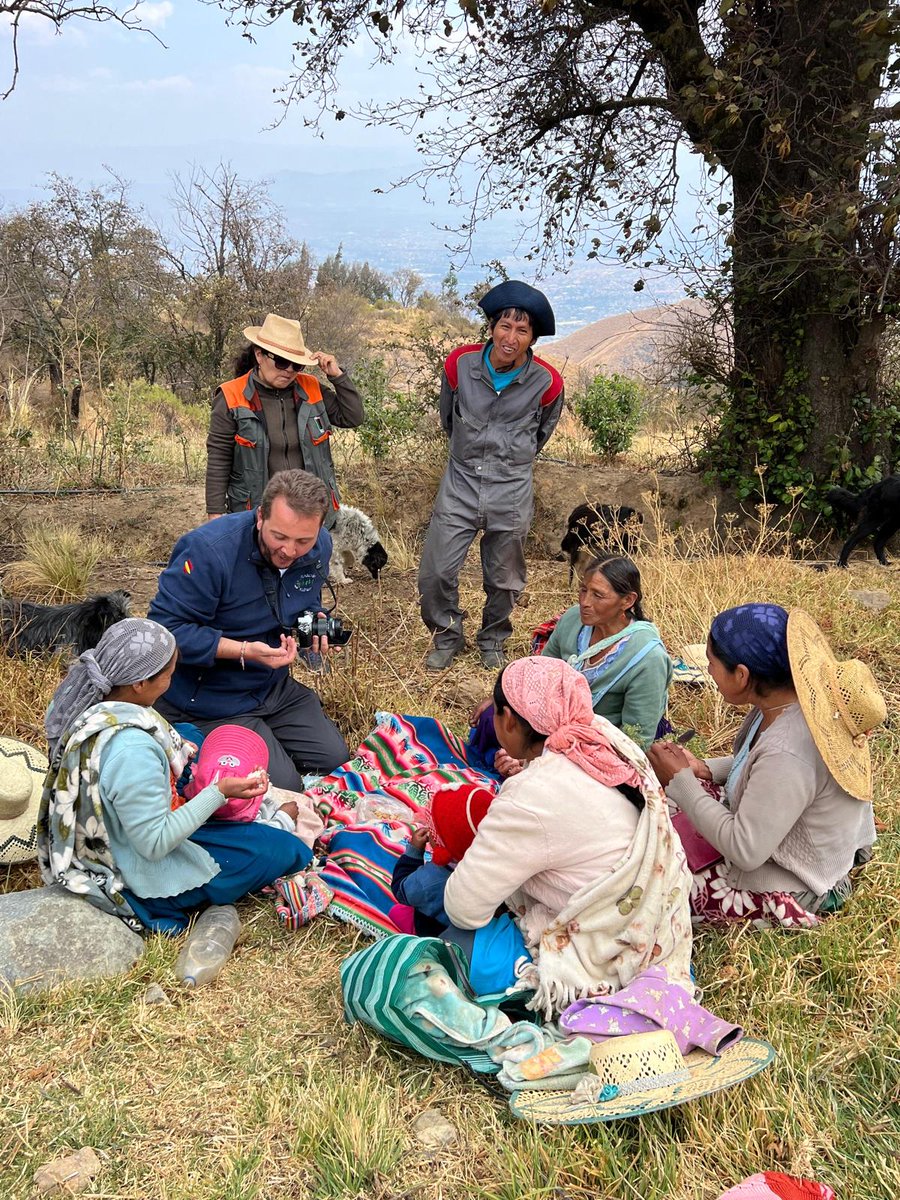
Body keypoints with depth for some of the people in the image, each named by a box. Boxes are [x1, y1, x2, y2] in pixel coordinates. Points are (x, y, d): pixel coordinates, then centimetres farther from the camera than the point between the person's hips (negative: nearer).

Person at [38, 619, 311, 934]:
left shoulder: (83, 704, -13)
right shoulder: (131, 749, -38)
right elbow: (155, 845, -29)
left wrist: (175, 755, 4)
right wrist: (219, 792, -26)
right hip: (142, 882, -9)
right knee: (287, 850, -8)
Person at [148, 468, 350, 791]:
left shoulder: (319, 547, -7)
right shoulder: (209, 550, -29)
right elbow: (167, 628, -26)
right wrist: (244, 651, -33)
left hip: (274, 687, 7)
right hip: (211, 700, -7)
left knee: (335, 759, 7)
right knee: (283, 787, -13)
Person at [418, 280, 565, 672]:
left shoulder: (547, 382, -10)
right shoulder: (460, 364, -9)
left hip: (511, 492, 0)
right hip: (460, 482, 1)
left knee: (504, 581, 12)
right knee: (434, 573, -1)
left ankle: (492, 640, 38)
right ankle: (447, 636, 25)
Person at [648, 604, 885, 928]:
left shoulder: (787, 753, -38)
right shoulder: (792, 695, -12)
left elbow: (745, 851, -29)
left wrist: (681, 780, -22)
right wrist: (704, 769, -4)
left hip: (790, 885, -8)